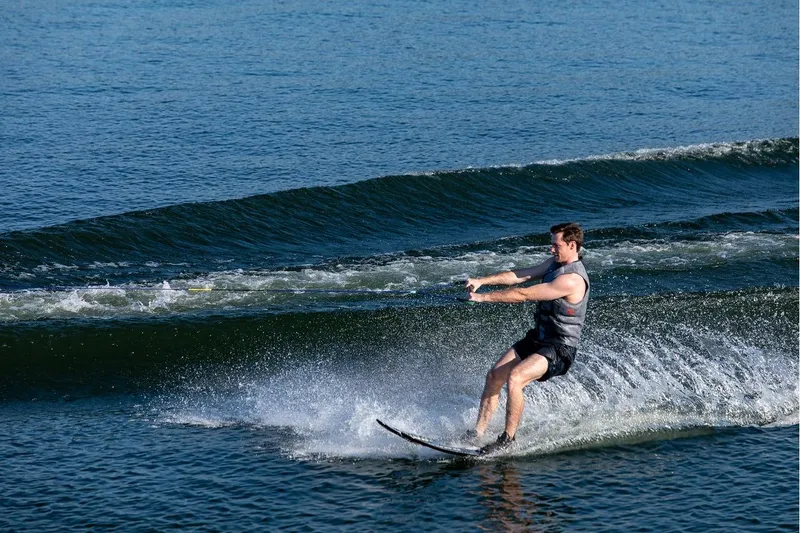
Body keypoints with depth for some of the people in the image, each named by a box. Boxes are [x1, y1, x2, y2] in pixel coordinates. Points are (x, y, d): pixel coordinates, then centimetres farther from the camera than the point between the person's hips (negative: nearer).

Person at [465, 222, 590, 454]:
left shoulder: (571, 280, -25)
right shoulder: (555, 263, 6)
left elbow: (524, 294, -24)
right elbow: (519, 276, 7)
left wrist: (483, 297, -19)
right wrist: (482, 281, -6)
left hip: (559, 349, -10)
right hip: (537, 338, 10)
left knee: (514, 379, -28)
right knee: (494, 376, 1)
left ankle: (508, 438, -16)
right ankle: (477, 434, 5)